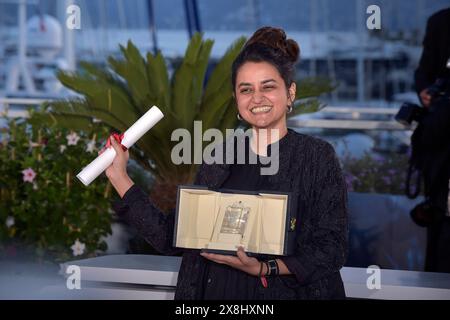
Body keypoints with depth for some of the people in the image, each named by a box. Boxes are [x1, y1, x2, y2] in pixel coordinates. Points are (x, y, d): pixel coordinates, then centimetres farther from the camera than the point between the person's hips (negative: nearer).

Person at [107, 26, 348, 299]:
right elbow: (172, 238, 5)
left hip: (283, 292, -3)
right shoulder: (219, 160, 7)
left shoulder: (317, 156, -5)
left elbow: (332, 249, -11)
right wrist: (120, 178, 3)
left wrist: (263, 268, -22)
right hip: (216, 292, 4)